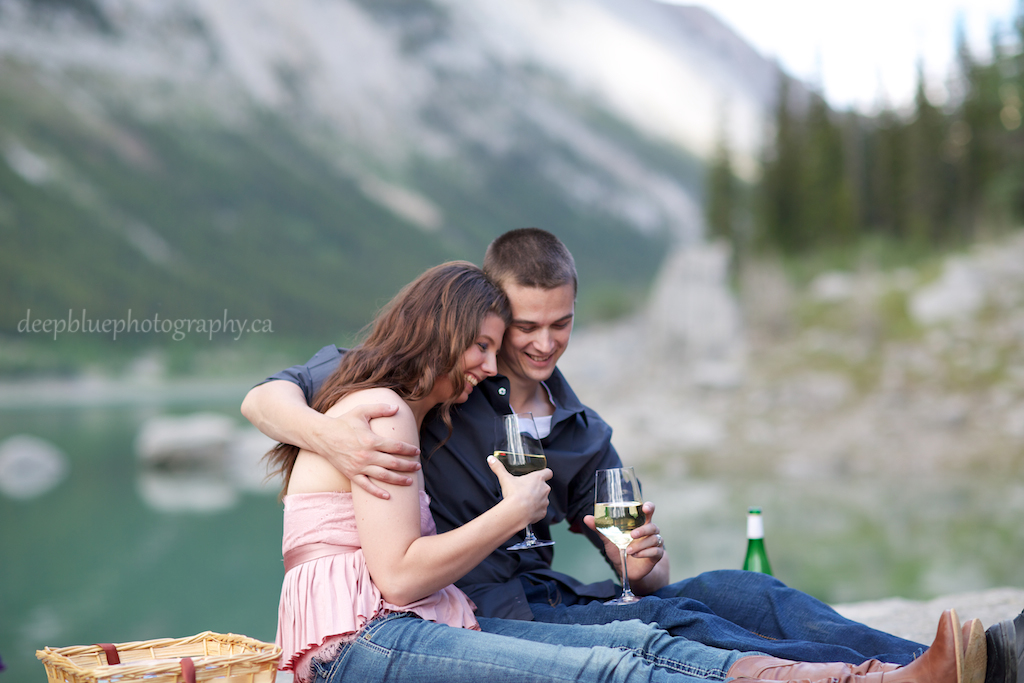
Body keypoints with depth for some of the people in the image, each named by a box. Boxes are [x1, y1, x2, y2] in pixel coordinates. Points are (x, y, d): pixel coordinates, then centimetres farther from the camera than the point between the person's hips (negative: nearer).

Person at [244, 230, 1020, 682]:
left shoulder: (583, 434, 16)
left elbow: (651, 580, 14)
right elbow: (264, 398, -5)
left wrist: (643, 561, -12)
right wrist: (332, 436, -28)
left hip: (554, 602, 5)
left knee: (732, 590, -20)